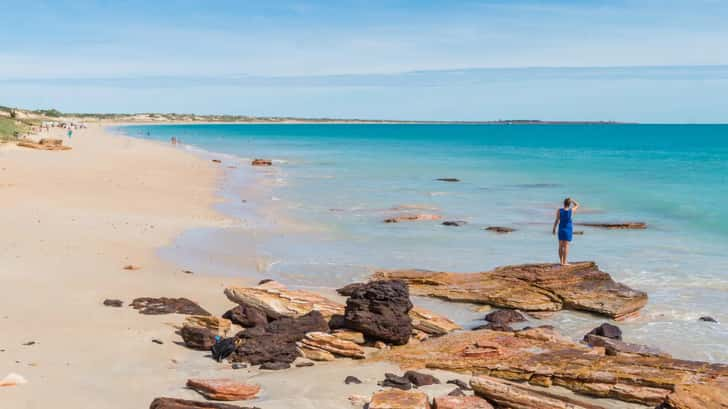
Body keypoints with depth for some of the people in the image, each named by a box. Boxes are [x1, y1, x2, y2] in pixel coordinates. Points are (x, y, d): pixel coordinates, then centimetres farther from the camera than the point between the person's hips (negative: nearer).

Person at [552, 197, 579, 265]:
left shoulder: (559, 211, -10)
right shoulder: (571, 210, -8)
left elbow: (557, 221, -9)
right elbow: (577, 205, 12)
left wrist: (554, 229, 0)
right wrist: (571, 200, 3)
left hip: (561, 229, 1)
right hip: (568, 230, -1)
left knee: (561, 246, 9)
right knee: (566, 246, -1)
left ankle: (561, 261, 10)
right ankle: (564, 262, -3)